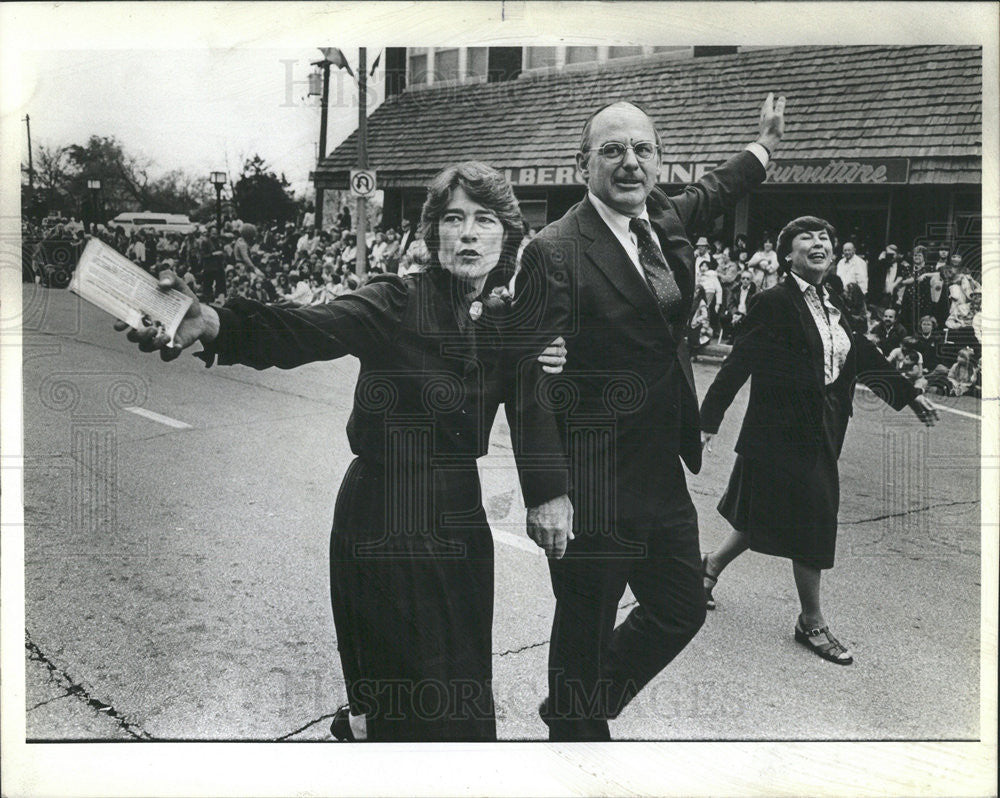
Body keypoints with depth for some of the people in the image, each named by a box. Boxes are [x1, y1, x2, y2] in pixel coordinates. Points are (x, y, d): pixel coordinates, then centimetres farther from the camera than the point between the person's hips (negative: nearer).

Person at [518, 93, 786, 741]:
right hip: (595, 486, -8)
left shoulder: (666, 221, 6)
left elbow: (716, 192, 30)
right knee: (585, 633, 7)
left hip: (663, 471, 8)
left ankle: (575, 710, 40)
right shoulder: (556, 251, -17)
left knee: (681, 611, 19)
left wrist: (767, 141, 42)